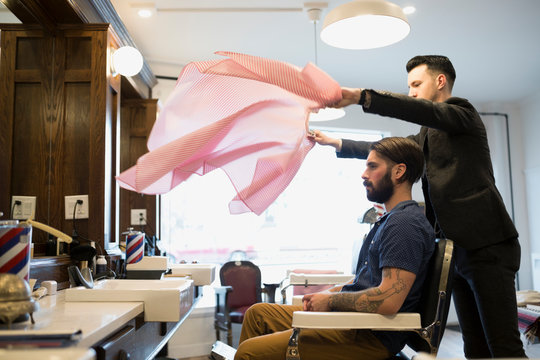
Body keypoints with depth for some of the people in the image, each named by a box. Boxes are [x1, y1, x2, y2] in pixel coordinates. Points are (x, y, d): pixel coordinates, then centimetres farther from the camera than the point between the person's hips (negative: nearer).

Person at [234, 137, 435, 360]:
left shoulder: (405, 222, -18)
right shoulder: (391, 219, 17)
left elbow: (387, 301, -29)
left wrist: (331, 300, -13)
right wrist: (328, 292, 8)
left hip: (371, 337, -11)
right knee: (258, 313, 16)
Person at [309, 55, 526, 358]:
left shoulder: (462, 112, -1)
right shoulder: (428, 135, 23)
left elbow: (423, 110, -20)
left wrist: (359, 96, -26)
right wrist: (336, 143, 20)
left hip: (486, 245, -8)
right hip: (459, 249, 9)